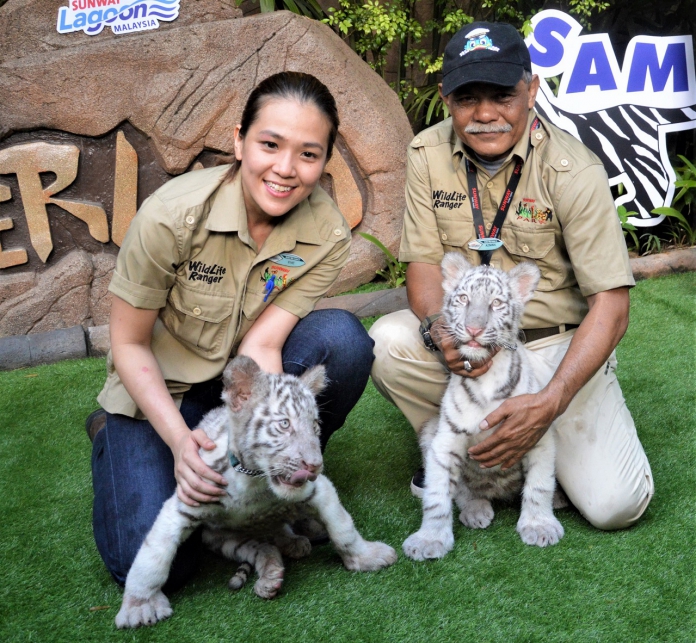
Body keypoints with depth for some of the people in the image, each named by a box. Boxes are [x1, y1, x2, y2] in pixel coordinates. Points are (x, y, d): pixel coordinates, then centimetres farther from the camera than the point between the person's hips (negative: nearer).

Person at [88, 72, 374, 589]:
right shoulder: (173, 212, -26)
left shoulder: (327, 236, -17)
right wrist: (180, 441, -29)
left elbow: (262, 345, -20)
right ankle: (114, 440, 14)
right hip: (160, 389, -2)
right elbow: (129, 343, -16)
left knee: (342, 338, -28)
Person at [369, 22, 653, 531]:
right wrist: (438, 329, -27)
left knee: (613, 504, -19)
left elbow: (611, 305, -19)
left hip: (560, 343, -3)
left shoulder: (574, 171, -18)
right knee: (387, 343, -28)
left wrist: (550, 403, -31)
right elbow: (424, 261, -3)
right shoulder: (428, 154, -6)